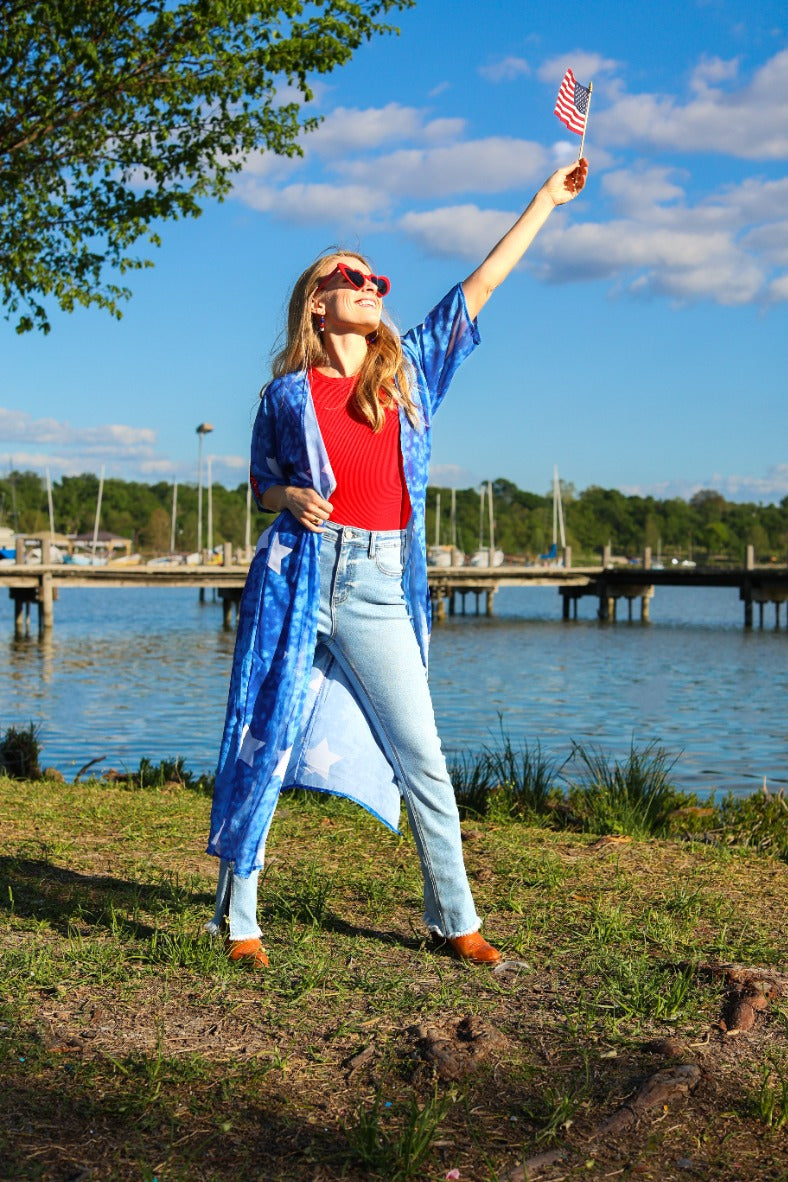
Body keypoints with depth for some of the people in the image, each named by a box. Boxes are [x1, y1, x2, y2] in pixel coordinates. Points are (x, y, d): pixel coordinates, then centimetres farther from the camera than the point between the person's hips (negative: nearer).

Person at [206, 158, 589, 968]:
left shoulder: (409, 366, 9)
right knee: (265, 743, 2)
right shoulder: (288, 394, 4)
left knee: (421, 756, 4)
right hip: (299, 575, -2)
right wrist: (293, 498, -8)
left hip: (380, 588, 2)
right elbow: (261, 486, 15)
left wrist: (547, 198, 13)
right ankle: (238, 917, 14)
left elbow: (482, 283, 11)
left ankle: (455, 919, 15)